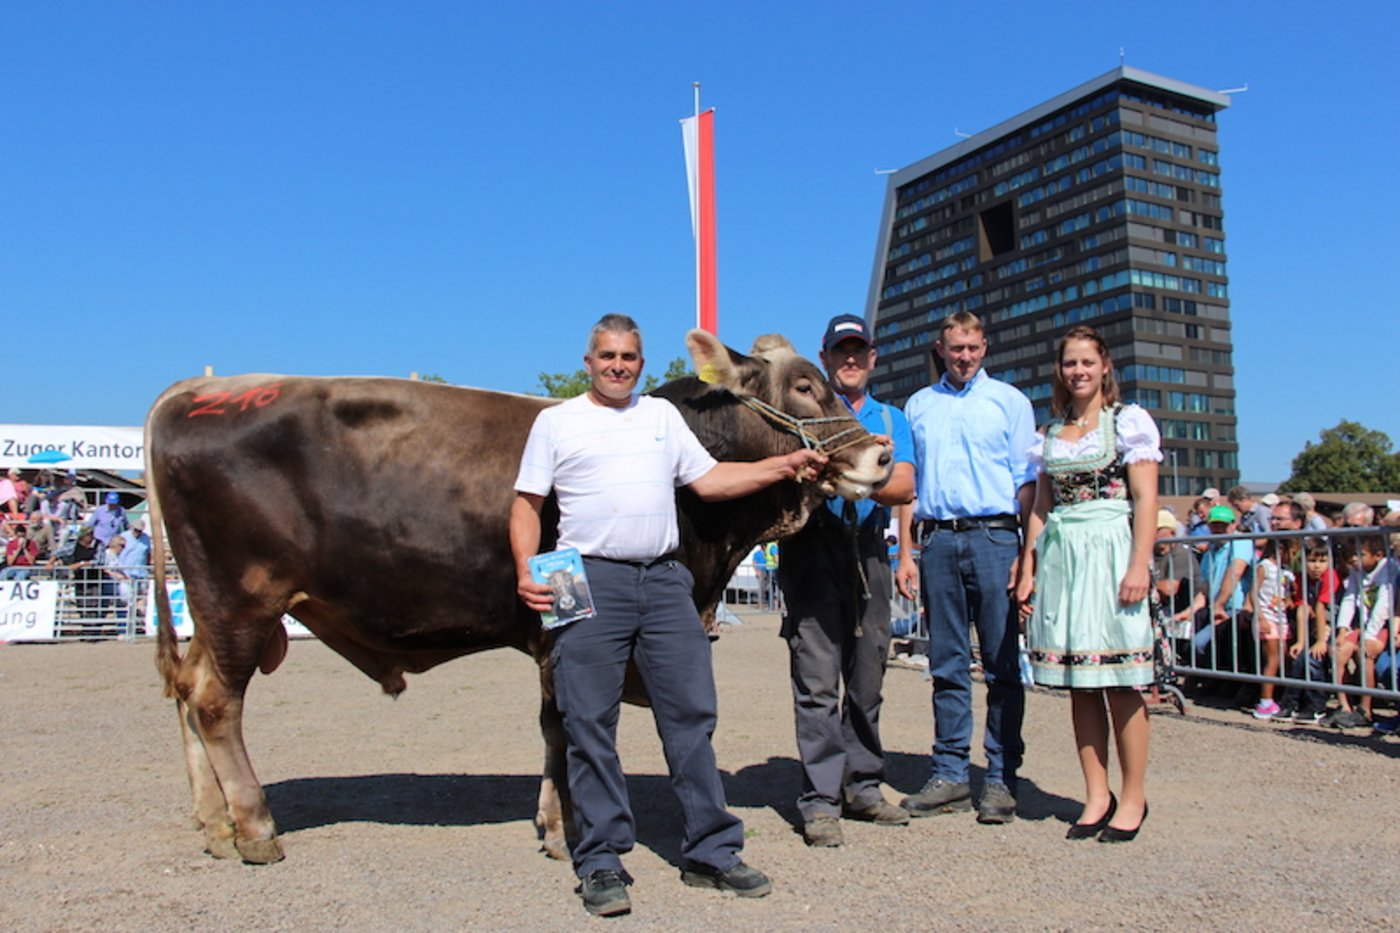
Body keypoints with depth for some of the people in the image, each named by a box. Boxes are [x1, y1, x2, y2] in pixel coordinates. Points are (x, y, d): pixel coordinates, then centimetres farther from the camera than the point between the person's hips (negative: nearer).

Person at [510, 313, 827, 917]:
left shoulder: (663, 415, 18)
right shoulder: (556, 422, 9)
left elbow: (709, 480, 15)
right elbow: (527, 504, 6)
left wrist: (785, 466, 6)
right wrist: (526, 571, -9)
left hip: (665, 579, 3)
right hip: (587, 581, -3)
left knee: (692, 713, 4)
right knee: (590, 723, -1)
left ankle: (711, 852, 15)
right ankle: (601, 863, 11)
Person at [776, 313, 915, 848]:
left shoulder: (891, 419, 18)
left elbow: (904, 486, 2)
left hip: (869, 549, 4)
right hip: (812, 546, -4)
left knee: (868, 674, 10)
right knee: (817, 676, -6)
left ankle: (862, 786, 22)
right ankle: (820, 800, -1)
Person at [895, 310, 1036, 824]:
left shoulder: (1008, 400, 9)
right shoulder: (919, 406, 16)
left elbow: (1026, 482, 3)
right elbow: (907, 486, 15)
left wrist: (1027, 553, -8)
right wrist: (905, 555, 6)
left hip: (995, 536, -2)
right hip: (937, 540, 3)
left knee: (1002, 664, 0)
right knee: (947, 665, 6)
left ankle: (1001, 779, 7)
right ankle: (950, 775, 12)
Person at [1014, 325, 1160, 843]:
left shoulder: (1128, 420, 2)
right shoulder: (1051, 430, 16)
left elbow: (1145, 498, -5)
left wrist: (1139, 566, -14)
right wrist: (1027, 569, 9)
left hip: (1110, 553, -5)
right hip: (1059, 557, 5)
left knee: (1119, 680, -3)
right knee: (1078, 682, 6)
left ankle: (1133, 797, 10)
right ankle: (1097, 794, 14)